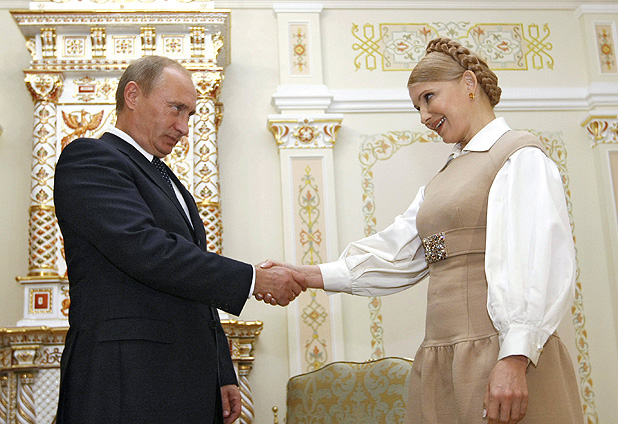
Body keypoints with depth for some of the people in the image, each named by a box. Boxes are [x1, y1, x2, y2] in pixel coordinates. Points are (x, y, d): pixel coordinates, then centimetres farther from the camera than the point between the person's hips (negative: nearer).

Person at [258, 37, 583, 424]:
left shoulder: (520, 156, -4)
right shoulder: (442, 181, 21)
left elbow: (538, 262, -16)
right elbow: (394, 255, 13)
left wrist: (514, 360, -25)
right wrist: (302, 276, 5)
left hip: (509, 361, -7)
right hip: (440, 361, 7)